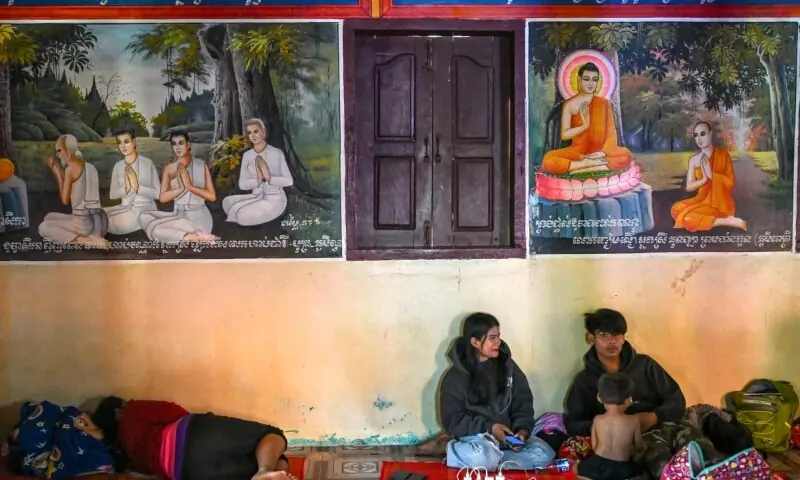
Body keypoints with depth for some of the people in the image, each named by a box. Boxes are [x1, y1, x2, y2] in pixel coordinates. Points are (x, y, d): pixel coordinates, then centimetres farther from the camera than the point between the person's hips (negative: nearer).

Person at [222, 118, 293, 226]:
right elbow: (242, 184, -2)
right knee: (227, 202, -14)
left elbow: (289, 181, -12)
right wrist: (259, 180, -20)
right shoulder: (247, 155, 4)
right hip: (256, 196, 6)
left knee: (242, 215, -24)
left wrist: (269, 178, -24)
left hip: (274, 199, -6)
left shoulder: (277, 153, -11)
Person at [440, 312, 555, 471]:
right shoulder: (456, 376, -4)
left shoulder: (508, 366, 6)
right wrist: (489, 428, -18)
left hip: (507, 436, 6)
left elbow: (523, 404, 8)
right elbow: (452, 421, -6)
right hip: (475, 436, -6)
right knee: (481, 456, -40)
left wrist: (523, 429, -13)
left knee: (544, 453, -21)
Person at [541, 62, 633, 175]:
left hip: (598, 152, 1)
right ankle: (590, 163, -27)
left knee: (625, 155, -31)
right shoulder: (569, 104, 1)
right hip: (577, 151, -1)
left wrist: (604, 152, -19)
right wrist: (584, 125, -19)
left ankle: (581, 168, -29)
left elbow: (611, 133, 0)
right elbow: (564, 134, -3)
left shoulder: (604, 103, 5)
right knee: (548, 160, -31)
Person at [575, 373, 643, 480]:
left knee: (576, 469, 28)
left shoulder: (597, 420, -5)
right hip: (622, 470, -1)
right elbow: (639, 446, 5)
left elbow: (594, 446, 4)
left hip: (598, 466, 2)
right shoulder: (633, 421, -8)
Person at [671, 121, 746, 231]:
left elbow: (731, 183, -8)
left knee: (686, 216, -28)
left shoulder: (723, 154, -5)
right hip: (703, 201, 6)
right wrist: (704, 179, -16)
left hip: (722, 204, -6)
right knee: (677, 209, -20)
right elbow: (689, 187, 1)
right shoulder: (693, 160, 4)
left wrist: (711, 174, -20)